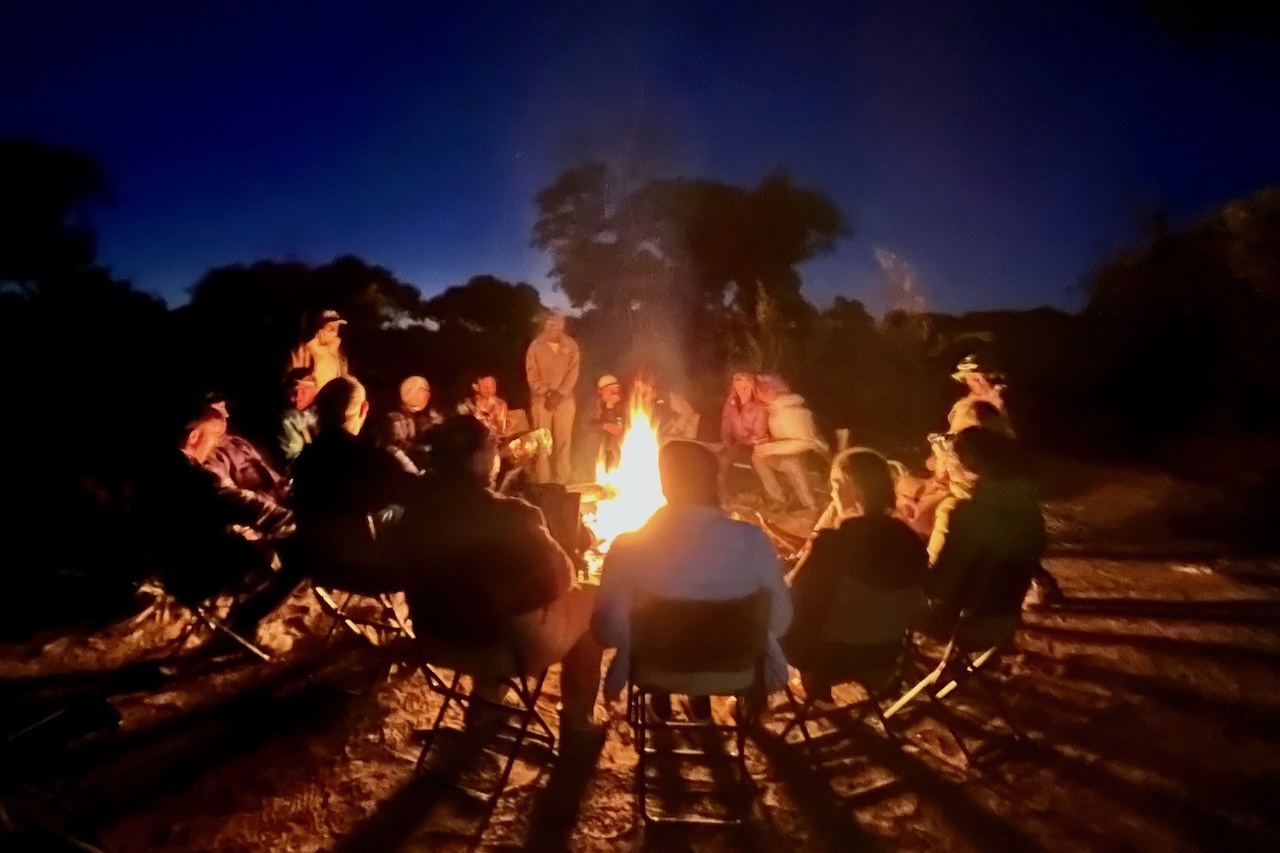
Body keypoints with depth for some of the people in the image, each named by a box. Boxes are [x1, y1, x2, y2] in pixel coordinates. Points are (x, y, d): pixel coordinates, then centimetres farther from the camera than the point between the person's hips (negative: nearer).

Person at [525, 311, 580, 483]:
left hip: (565, 399, 1)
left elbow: (573, 372, -1)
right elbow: (532, 374, -3)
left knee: (564, 439, 1)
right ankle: (543, 481, 6)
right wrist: (547, 393, -12)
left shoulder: (571, 345, 4)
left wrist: (559, 393, -11)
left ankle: (563, 480, 9)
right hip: (541, 400, -1)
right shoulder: (536, 346, 0)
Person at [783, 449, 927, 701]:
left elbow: (792, 603, -17)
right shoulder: (907, 537, -9)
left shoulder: (833, 543, -27)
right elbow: (914, 608, 6)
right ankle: (819, 685, 43)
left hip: (831, 655, -6)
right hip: (886, 654, 6)